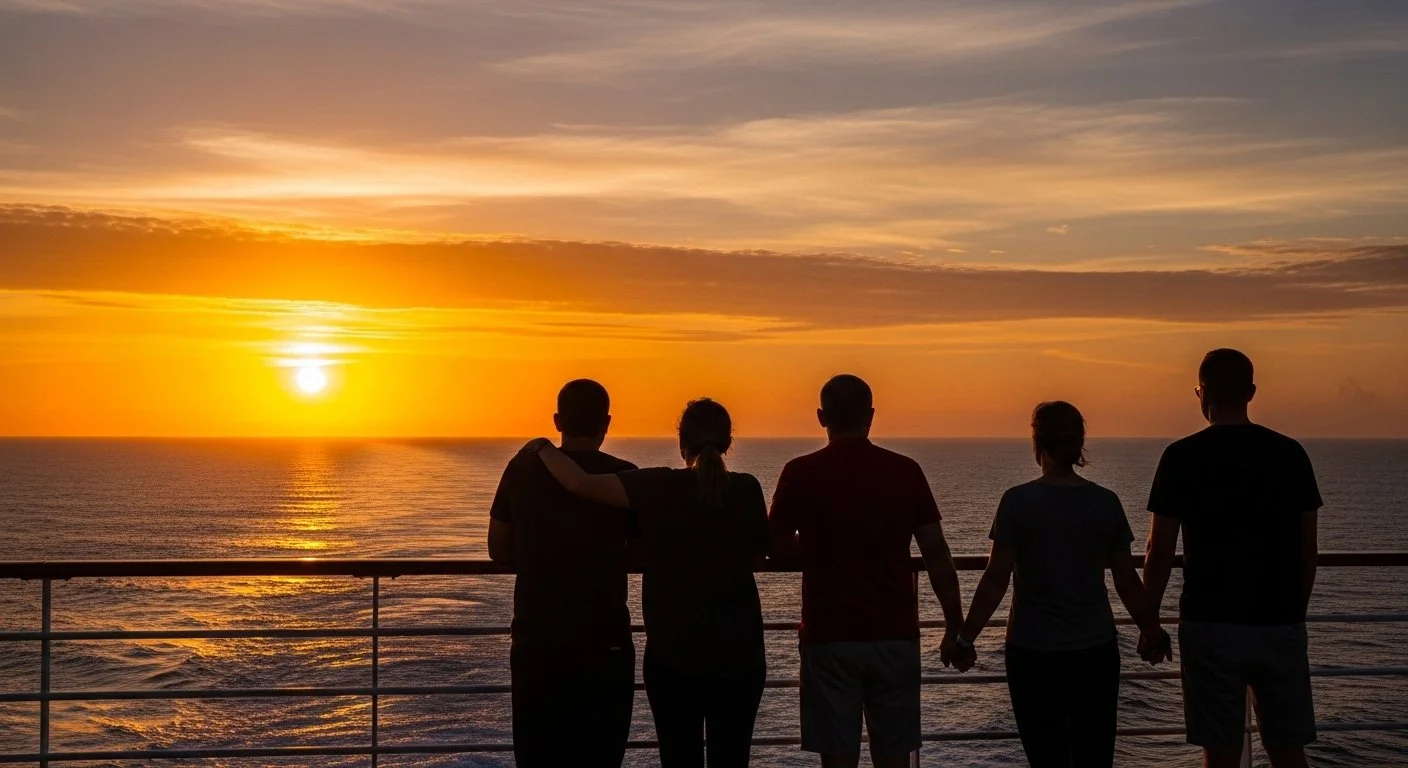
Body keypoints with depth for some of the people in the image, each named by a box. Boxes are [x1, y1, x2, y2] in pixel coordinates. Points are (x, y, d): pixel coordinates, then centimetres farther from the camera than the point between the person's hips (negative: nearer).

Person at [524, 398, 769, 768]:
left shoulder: (661, 487, -11)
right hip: (739, 654, 2)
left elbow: (580, 483, -16)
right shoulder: (748, 489, -4)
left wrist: (543, 448, 0)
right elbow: (757, 557, 7)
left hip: (673, 655, -1)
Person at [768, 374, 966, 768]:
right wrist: (956, 628, 5)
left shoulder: (800, 474, -4)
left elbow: (777, 549, 5)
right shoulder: (906, 471, -2)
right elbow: (937, 556, -2)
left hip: (829, 635, -1)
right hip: (895, 634, 1)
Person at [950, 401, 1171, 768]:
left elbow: (996, 580, -9)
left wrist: (965, 639, -1)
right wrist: (1153, 632, 18)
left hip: (1032, 653, -2)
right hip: (1096, 652, 3)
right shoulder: (1106, 502, 0)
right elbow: (1127, 581, 4)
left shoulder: (1018, 501, -8)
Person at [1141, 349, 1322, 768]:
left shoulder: (1183, 457, -6)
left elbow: (1160, 552, -5)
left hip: (1211, 625, -3)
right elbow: (1307, 550, 6)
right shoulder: (1290, 454, 2)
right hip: (1280, 624, 3)